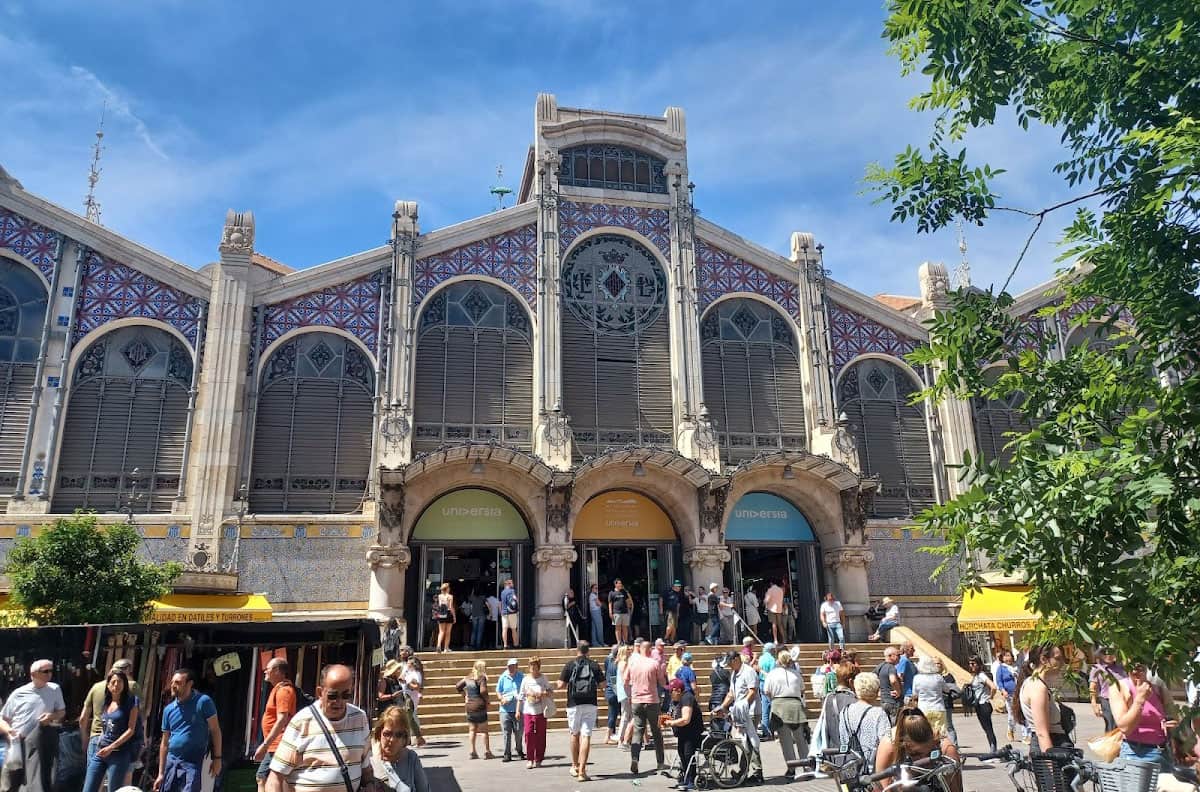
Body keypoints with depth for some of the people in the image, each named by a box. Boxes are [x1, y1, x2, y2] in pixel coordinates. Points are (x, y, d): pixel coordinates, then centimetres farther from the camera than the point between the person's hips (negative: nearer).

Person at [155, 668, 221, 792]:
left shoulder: (203, 702, -8)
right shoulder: (168, 709, 8)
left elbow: (215, 730, -5)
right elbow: (164, 743, 12)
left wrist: (217, 758, -10)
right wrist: (161, 774, 10)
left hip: (193, 763, -6)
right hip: (171, 762, 6)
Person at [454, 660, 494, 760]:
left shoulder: (468, 678, 8)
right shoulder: (481, 678, -13)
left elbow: (458, 687, 15)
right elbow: (483, 691, -24)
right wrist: (486, 700, -8)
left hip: (469, 706, 6)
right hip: (480, 706, -6)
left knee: (472, 730, 13)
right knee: (484, 730, 5)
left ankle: (473, 752, 13)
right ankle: (487, 752, 8)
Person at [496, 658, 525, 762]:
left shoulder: (522, 677, 1)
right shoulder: (503, 677, 4)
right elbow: (498, 691, 8)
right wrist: (501, 698, -11)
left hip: (517, 709, 0)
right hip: (505, 709, 0)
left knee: (519, 732, 7)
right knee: (506, 733, 0)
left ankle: (520, 751, 28)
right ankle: (507, 754, 9)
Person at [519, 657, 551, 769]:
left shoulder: (543, 678, 4)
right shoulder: (526, 679, 6)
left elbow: (551, 692, 9)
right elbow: (521, 696, 11)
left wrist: (545, 693, -12)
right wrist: (518, 710, 8)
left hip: (541, 711, 0)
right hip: (528, 711, 0)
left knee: (540, 735, 2)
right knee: (529, 733, -10)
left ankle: (539, 759, 13)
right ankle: (529, 759, -2)